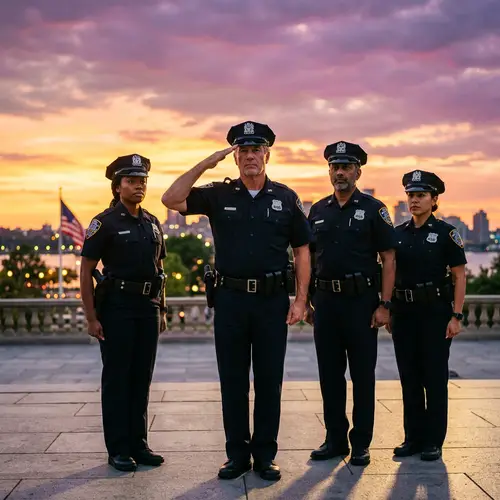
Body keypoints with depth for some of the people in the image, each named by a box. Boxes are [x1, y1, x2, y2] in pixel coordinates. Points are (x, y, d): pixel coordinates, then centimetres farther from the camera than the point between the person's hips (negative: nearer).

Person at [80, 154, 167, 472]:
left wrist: (161, 311, 13)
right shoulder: (105, 223, -6)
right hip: (116, 307, -5)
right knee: (117, 379, 1)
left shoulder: (152, 223, 11)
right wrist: (91, 317, -13)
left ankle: (138, 444, 19)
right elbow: (86, 272, -8)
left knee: (142, 378, 10)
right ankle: (118, 449, 10)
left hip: (148, 308, 6)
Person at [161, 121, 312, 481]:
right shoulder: (218, 195, 4)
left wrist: (301, 300, -3)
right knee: (233, 381, 7)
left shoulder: (286, 198, 4)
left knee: (269, 381, 6)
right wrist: (206, 163, -14)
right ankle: (237, 454, 19)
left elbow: (302, 251, 5)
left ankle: (265, 456, 17)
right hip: (230, 299, 1)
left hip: (273, 301, 0)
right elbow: (171, 199, -8)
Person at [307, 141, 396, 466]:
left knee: (363, 376, 3)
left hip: (361, 300, -4)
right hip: (326, 301, 4)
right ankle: (335, 440, 20)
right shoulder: (318, 211, 11)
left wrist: (384, 305, -12)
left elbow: (388, 259, -5)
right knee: (330, 375, 9)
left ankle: (361, 444, 12)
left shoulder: (373, 209, -2)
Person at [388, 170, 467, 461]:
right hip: (404, 313, 5)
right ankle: (413, 438, 18)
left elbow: (459, 277, -6)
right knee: (409, 377, 8)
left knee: (435, 377, 1)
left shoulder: (446, 233, -4)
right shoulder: (398, 234, 8)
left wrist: (456, 316, -12)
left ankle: (433, 441, 10)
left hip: (435, 312, -4)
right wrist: (388, 311, 7)